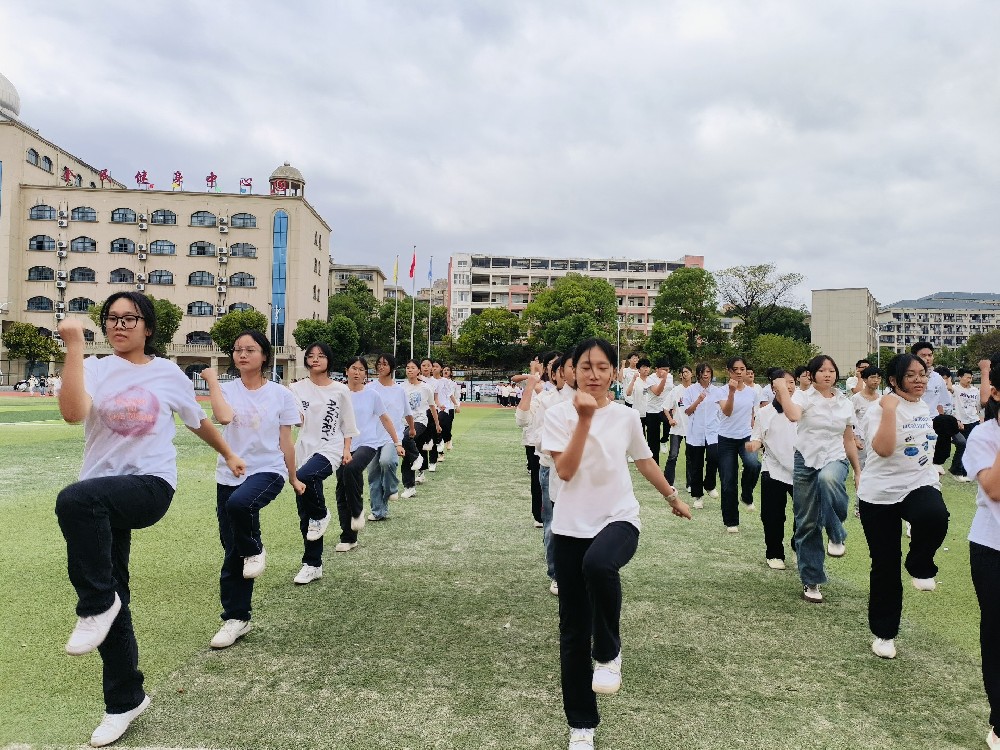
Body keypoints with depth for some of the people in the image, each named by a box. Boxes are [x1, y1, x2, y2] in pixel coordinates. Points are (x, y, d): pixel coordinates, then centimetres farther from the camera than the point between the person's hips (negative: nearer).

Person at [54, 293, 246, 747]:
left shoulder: (169, 374, 4)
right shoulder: (95, 368, 2)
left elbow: (198, 421, 21)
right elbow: (73, 413, -20)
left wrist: (229, 455, 30)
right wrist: (74, 346, -21)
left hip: (151, 485, -2)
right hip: (102, 499, 3)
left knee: (75, 500, -35)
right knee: (111, 604, 8)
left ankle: (96, 605, -15)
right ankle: (125, 701, 27)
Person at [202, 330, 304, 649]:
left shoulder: (281, 394, -1)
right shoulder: (228, 389, 0)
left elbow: (285, 442, 5)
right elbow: (223, 417, -23)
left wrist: (293, 479, 10)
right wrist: (212, 380, -13)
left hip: (268, 471, -2)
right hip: (229, 476, 3)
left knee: (239, 503, -37)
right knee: (231, 554, 8)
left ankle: (254, 550, -5)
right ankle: (236, 618, 25)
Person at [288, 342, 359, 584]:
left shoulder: (340, 390, 2)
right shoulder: (297, 388, 4)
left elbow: (347, 424, 8)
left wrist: (346, 450, -1)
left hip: (330, 449, -3)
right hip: (304, 450, 3)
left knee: (304, 476, -35)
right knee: (305, 516, 6)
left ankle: (321, 514, -4)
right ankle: (313, 565, 20)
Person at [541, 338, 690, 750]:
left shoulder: (627, 416, 3)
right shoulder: (559, 414, -4)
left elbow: (644, 460, 20)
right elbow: (565, 470, -16)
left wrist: (673, 496, 29)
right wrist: (585, 418, -20)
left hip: (619, 519, 0)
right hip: (571, 527, 0)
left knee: (598, 564, -37)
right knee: (573, 631, 5)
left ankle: (608, 653, -8)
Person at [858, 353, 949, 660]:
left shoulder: (924, 408, 9)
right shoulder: (882, 408, -12)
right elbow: (883, 449, -28)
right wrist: (889, 409, -29)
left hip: (920, 485, 4)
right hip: (880, 493, -4)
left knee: (935, 518, -33)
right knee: (885, 566, 4)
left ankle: (920, 567, 0)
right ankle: (883, 633, 22)